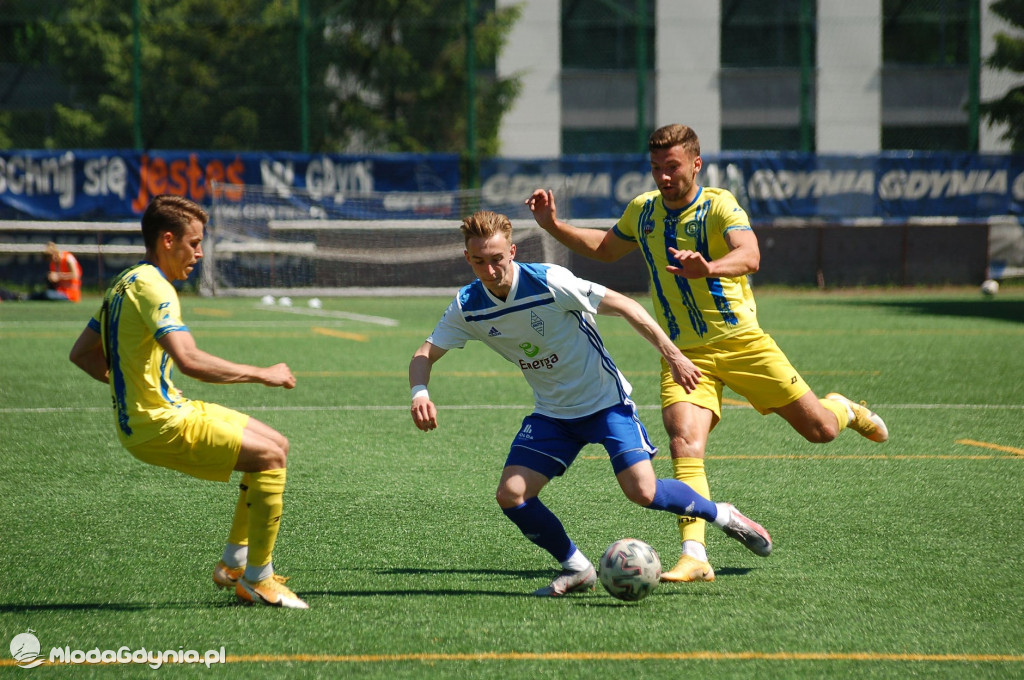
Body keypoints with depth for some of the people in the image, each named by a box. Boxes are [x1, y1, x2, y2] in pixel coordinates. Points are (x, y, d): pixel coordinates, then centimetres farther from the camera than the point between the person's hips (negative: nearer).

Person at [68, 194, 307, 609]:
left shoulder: (125, 284, 14)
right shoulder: (152, 287, -18)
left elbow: (82, 353, 21)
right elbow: (189, 360, -32)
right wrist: (262, 375, -23)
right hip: (159, 423, -10)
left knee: (276, 444, 14)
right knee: (270, 458, -14)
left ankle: (233, 562, 18)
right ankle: (257, 580, -7)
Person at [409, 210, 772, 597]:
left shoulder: (549, 282, -23)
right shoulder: (467, 307, -8)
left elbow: (622, 305, -16)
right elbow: (425, 355, 0)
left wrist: (672, 354, -17)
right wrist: (419, 393, -23)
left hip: (605, 401, -5)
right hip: (552, 415, 5)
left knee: (642, 491, -19)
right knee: (511, 495, -12)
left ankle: (723, 517, 8)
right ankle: (577, 570, 7)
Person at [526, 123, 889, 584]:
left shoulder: (719, 206, -12)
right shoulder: (641, 211, 6)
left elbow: (749, 256, -31)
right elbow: (606, 249, 27)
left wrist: (708, 269, -52)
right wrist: (554, 226, 13)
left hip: (740, 340, -3)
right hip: (684, 353, 3)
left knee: (820, 430, 3)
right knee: (685, 446, -23)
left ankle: (843, 409, 41)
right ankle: (693, 555, -27)